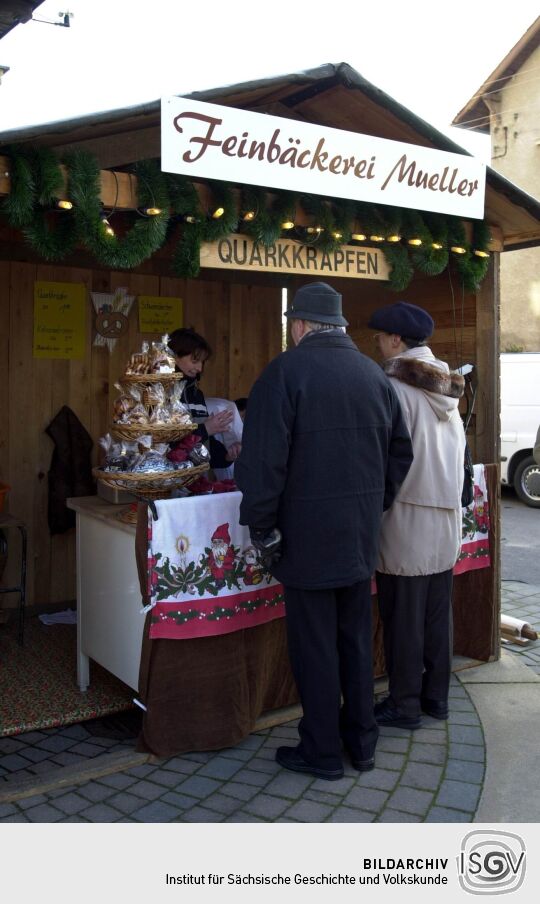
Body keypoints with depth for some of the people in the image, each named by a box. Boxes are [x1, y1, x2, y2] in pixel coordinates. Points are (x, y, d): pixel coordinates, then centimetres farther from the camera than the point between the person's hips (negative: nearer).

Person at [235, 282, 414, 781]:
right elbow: (401, 451, 13)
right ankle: (362, 741, 29)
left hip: (308, 534, -6)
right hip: (361, 534, 6)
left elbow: (263, 458, -16)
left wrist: (262, 528, -9)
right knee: (356, 639, 17)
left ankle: (323, 752, 18)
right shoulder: (374, 374, 7)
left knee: (314, 645, 6)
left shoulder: (286, 370, -11)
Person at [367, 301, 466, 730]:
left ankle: (405, 705, 15)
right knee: (438, 613, 15)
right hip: (446, 518, 7)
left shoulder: (395, 386, -14)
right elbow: (458, 450, 14)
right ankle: (436, 696, 27)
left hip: (407, 518, -7)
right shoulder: (447, 387, 8)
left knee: (403, 617, 4)